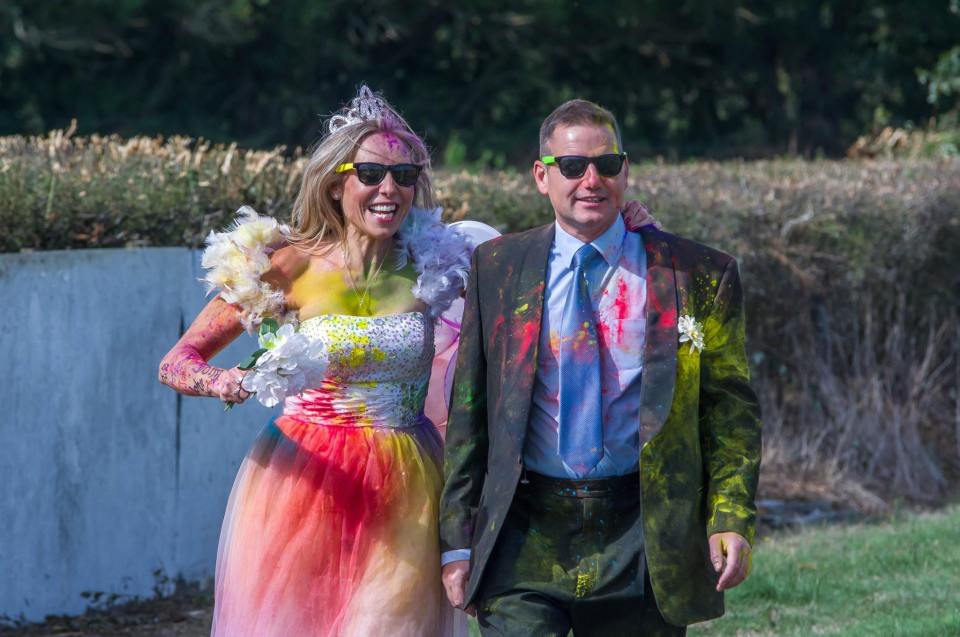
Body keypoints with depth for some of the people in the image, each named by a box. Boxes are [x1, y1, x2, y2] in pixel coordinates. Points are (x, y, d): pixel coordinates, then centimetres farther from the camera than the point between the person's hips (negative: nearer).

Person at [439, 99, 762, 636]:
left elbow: (731, 410, 4)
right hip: (525, 539, 0)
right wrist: (458, 542, 4)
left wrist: (732, 521, -8)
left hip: (640, 545, 0)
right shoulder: (497, 268, 7)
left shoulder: (697, 275, 4)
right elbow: (468, 412, 8)